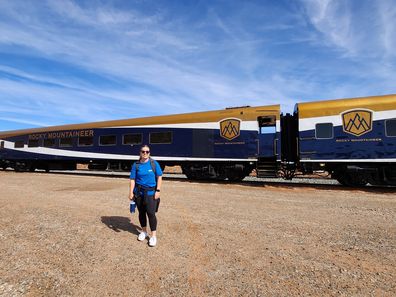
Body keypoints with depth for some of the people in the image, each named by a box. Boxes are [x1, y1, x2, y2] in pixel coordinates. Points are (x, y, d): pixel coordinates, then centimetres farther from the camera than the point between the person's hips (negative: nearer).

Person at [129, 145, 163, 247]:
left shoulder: (154, 163, -3)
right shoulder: (136, 165, 1)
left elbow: (159, 177, -1)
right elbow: (132, 180, 2)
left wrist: (158, 190, -8)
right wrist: (131, 193, -5)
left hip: (151, 192, -2)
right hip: (139, 192, 2)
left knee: (151, 213, -6)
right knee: (141, 212, 14)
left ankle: (153, 236, 8)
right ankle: (144, 232, 34)